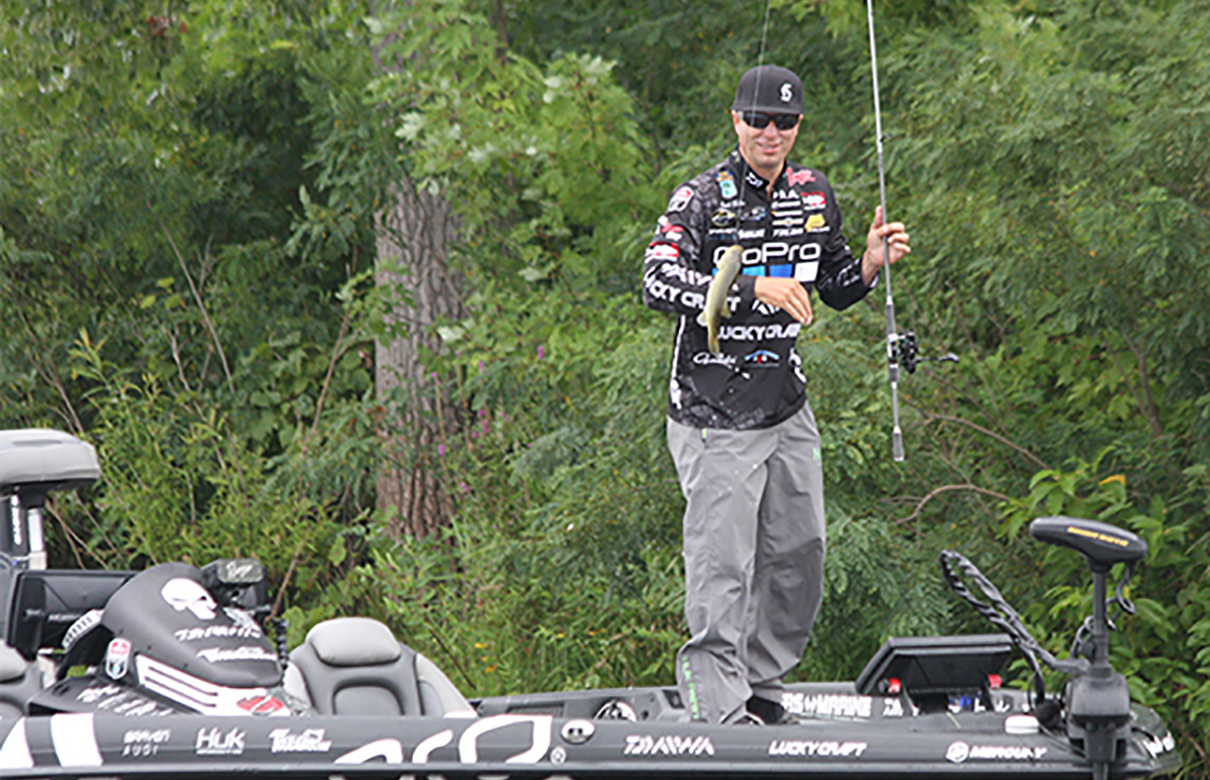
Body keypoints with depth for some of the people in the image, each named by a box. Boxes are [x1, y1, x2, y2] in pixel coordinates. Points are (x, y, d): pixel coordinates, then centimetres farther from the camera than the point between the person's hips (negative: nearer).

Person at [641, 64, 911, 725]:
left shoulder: (814, 196, 8)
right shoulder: (700, 199, -11)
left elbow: (836, 290, 19)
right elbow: (658, 284, -24)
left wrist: (872, 263, -3)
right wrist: (755, 288, -31)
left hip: (787, 413, 6)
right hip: (714, 419, -6)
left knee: (799, 554, 12)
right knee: (722, 569, -7)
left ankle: (759, 682, 29)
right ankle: (719, 707, -2)